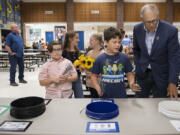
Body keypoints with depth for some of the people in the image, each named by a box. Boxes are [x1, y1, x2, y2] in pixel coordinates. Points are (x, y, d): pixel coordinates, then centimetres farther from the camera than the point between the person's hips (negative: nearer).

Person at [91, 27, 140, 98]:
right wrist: (98, 88, -10)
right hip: (105, 96, 0)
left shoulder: (124, 57, -2)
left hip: (121, 96, 1)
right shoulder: (100, 59, -4)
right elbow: (94, 76, 4)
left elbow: (129, 74, 8)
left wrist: (132, 84, -10)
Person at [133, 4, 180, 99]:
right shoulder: (137, 29, -7)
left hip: (161, 75, -2)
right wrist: (138, 66, 2)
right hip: (142, 74, 3)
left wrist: (172, 83, -20)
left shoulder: (170, 31, -18)